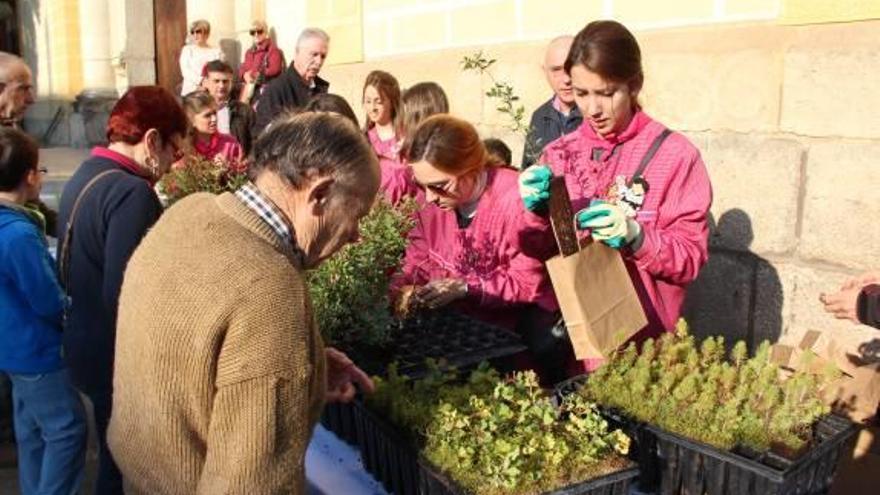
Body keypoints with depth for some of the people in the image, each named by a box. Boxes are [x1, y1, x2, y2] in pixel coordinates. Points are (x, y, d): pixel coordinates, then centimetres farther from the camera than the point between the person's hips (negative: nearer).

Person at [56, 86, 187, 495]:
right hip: (121, 354, -9)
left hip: (91, 345, 9)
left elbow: (74, 272, 12)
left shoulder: (83, 177, 6)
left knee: (115, 458, 25)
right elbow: (124, 295, -28)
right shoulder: (131, 192, -25)